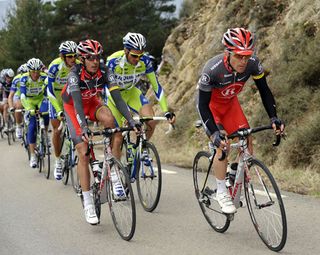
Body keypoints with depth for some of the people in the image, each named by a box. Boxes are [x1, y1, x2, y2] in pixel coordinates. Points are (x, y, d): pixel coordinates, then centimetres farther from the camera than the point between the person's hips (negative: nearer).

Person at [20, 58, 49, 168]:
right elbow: (23, 95, -29)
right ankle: (33, 155, -11)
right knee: (32, 125, -14)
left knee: (45, 112, -33)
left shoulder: (44, 77, -21)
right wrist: (28, 109, -42)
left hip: (41, 98, 1)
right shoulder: (24, 78, -23)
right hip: (29, 101, -1)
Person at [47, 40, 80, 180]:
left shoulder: (79, 66, -21)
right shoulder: (55, 66, -28)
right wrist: (59, 111, -33)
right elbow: (50, 91, -26)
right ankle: (58, 162, 11)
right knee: (57, 130, -1)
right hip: (56, 96, -2)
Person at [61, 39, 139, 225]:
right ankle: (88, 204, -11)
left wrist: (131, 120, -40)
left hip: (92, 103, 3)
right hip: (73, 107, -3)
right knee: (84, 153, -15)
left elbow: (117, 98, -28)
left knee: (108, 119, -35)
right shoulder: (75, 74, -30)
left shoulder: (104, 72, -22)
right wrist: (84, 127, -55)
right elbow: (78, 103, -41)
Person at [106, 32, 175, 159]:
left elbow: (156, 85, -15)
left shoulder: (145, 61, -21)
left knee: (151, 121, -21)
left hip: (130, 92, 3)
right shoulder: (113, 61, -32)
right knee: (117, 137, -9)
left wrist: (166, 111, -22)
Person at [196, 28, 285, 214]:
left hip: (230, 103, 4)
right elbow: (203, 105, -31)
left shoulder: (253, 64, -26)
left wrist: (274, 118, -25)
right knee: (223, 145, -19)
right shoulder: (212, 69, -37)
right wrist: (215, 133, -40)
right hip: (210, 105, -4)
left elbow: (264, 91, -13)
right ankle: (222, 193, -4)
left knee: (247, 142, -10)